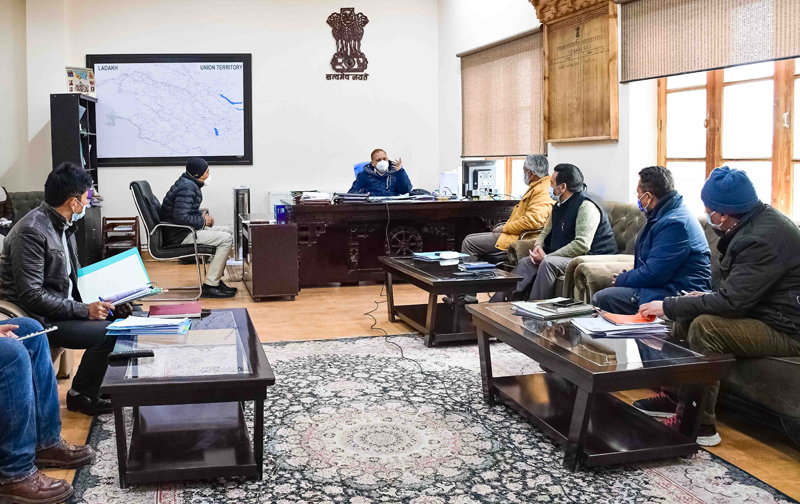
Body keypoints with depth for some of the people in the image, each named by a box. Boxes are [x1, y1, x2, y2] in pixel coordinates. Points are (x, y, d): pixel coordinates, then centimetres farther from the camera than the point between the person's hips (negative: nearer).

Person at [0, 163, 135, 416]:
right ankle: (80, 396, -4)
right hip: (38, 318, -9)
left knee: (120, 315, 0)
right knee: (106, 332, -24)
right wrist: (83, 310, -24)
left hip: (64, 305, 9)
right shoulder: (31, 231, -21)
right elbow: (31, 296, -25)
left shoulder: (62, 226, 8)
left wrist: (101, 300, 1)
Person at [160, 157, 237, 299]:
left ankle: (216, 280, 12)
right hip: (179, 235, -11)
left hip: (185, 230, 11)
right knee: (226, 239, -17)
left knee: (227, 231, 15)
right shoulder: (187, 188, -20)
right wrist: (202, 221, -14)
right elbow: (181, 217, -29)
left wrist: (202, 215, 8)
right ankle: (210, 286, -15)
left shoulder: (189, 184, 14)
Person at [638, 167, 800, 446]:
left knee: (704, 326, -27)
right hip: (762, 311, 10)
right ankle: (675, 396, 17)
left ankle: (698, 424, -16)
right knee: (686, 315, 9)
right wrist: (710, 296, 3)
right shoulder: (756, 219, 3)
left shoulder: (764, 238, -27)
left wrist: (667, 306, -22)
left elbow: (730, 302, -29)